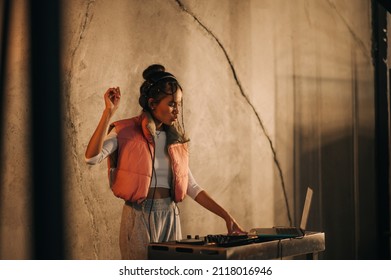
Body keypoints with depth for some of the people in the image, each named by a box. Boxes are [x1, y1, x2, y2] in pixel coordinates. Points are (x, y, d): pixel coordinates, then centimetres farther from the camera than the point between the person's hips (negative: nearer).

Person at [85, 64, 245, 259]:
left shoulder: (175, 140, 11)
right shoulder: (126, 132, -5)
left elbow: (192, 187, 12)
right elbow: (91, 157, -21)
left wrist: (226, 216, 4)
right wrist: (109, 112, -23)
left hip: (170, 217, 5)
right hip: (139, 217, -5)